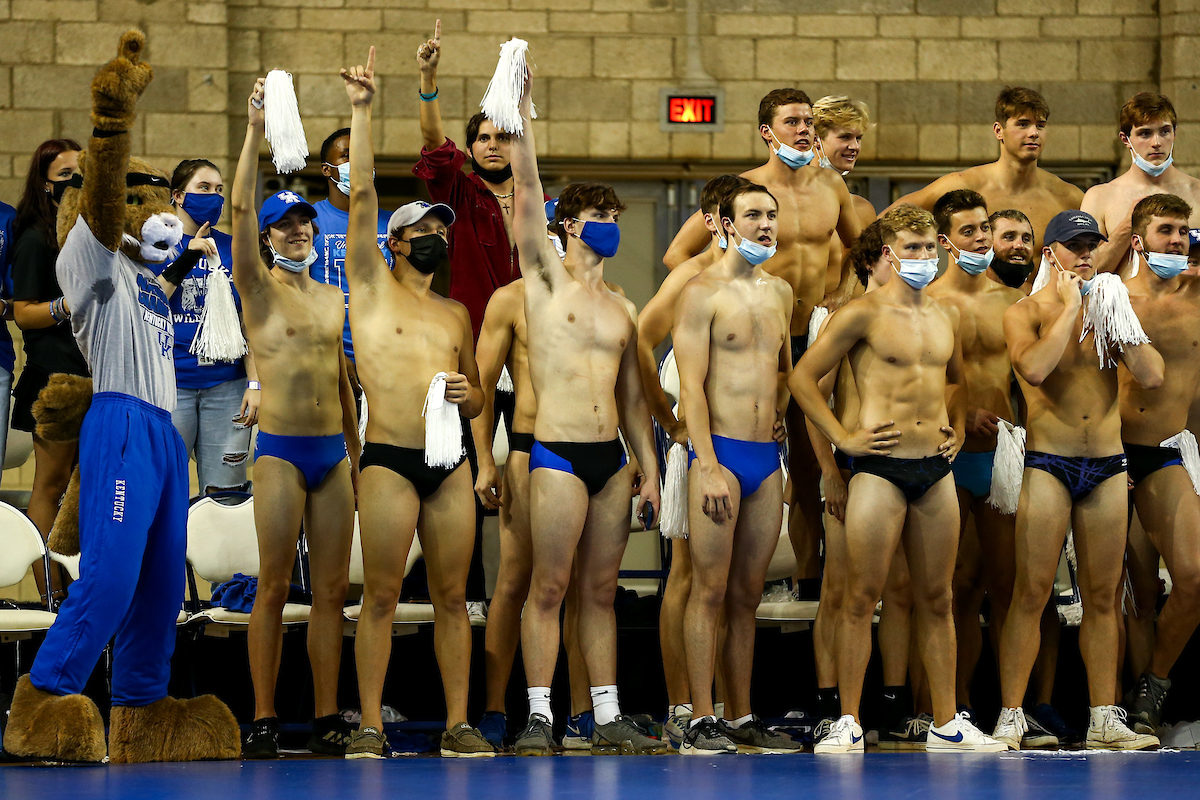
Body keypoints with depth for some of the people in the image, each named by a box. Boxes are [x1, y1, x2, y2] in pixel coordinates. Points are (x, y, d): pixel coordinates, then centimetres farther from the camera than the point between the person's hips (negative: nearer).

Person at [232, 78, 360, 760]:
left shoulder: (334, 299, 16)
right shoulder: (259, 289, 2)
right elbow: (241, 209, -11)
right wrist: (256, 131, -18)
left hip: (334, 453, 5)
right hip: (281, 450, -5)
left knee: (332, 588, 2)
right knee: (274, 587, -6)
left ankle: (327, 716, 5)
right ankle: (265, 718, -4)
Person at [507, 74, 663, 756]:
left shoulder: (623, 309, 17)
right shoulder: (547, 279, 3)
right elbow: (527, 194, -8)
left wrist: (650, 470, 13)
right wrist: (524, 115, -15)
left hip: (612, 459, 5)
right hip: (558, 454, -5)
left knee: (602, 590, 7)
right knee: (549, 587, -6)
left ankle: (609, 717, 9)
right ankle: (539, 716, -5)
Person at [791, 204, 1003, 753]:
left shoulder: (946, 317, 13)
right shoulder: (865, 314, -5)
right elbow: (803, 376, -4)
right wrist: (843, 438, -6)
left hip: (936, 471, 6)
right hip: (880, 468, -6)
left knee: (937, 599, 9)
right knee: (862, 598, -5)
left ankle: (946, 726, 13)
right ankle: (849, 724, 0)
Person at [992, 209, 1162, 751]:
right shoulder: (1026, 313, 1)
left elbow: (1151, 376, -1)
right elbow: (1034, 367, -21)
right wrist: (1070, 307, -12)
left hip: (1108, 467, 4)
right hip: (1048, 466, -4)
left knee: (1102, 597, 6)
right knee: (1032, 593, -7)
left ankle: (1104, 720, 10)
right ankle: (1011, 718, -4)